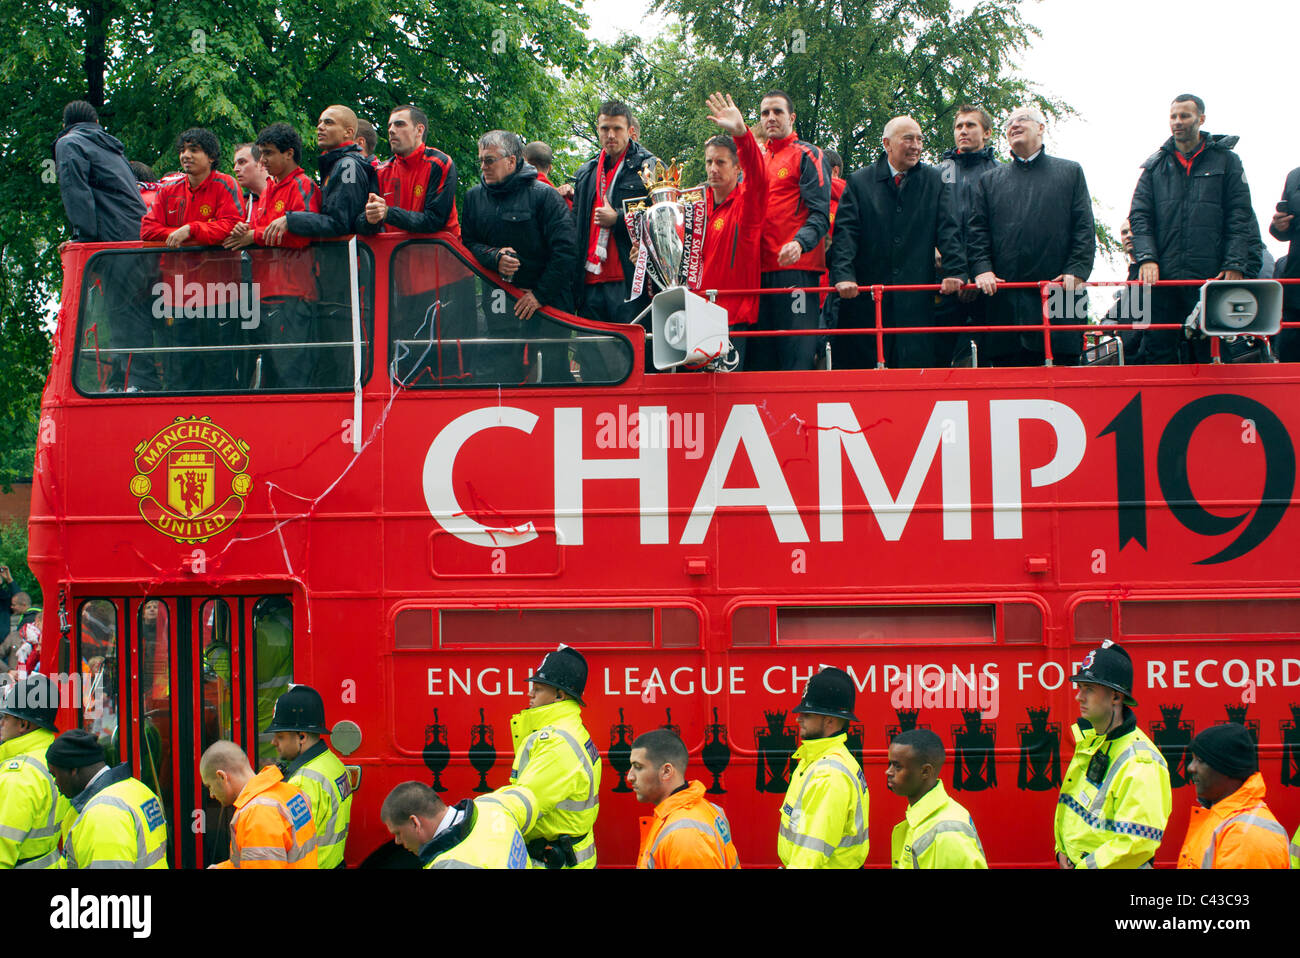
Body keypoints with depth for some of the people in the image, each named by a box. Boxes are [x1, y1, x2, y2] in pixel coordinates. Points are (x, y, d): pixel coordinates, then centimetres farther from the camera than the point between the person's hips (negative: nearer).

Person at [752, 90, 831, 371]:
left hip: (796, 268, -6)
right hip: (761, 271, 6)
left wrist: (800, 243, -26)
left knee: (797, 355, -11)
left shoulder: (808, 156, 2)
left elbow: (820, 214, -9)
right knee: (759, 359, 4)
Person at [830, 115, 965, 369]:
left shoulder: (935, 182, 11)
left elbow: (949, 230, 4)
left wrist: (954, 272, -12)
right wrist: (844, 276, -16)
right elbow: (845, 232, -1)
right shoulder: (859, 182, 7)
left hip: (917, 299, 1)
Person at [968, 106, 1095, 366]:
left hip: (1059, 289, -1)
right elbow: (977, 231, 12)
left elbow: (1084, 228, 8)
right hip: (1006, 297, 1)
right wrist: (982, 269, -6)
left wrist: (1076, 271, -6)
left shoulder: (1070, 172, 16)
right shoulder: (990, 181, 20)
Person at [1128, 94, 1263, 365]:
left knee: (1210, 354, -1)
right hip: (1163, 277, 2)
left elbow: (1240, 218, 5)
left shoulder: (1225, 161, 11)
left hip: (1211, 277, -2)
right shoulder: (1155, 165, 16)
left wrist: (1235, 265, -7)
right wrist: (1146, 258, -7)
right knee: (1158, 350, -3)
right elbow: (1139, 215, 10)